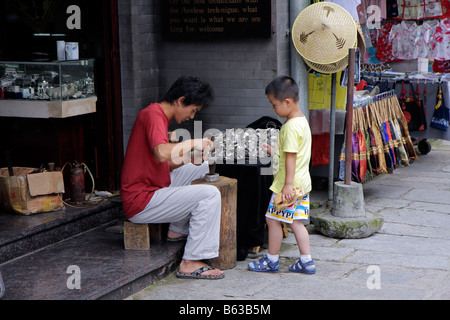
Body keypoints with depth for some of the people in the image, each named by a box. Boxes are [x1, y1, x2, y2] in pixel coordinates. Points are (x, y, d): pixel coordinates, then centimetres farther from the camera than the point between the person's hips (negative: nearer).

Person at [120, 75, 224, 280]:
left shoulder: (159, 116, 16)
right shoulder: (153, 114, -16)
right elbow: (162, 153, -35)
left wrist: (188, 159, 2)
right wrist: (192, 143, -20)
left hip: (151, 188, 11)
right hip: (140, 203, -11)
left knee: (200, 167, 26)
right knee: (210, 194, -20)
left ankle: (178, 230, 24)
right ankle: (191, 263, -18)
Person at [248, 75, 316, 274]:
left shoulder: (290, 127, -19)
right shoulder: (302, 121, 12)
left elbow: (291, 157, -22)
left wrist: (288, 184, -22)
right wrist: (274, 151, 18)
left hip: (288, 183, -10)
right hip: (302, 183, 10)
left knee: (273, 219, 3)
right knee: (296, 222, 13)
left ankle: (272, 260, 13)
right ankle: (306, 262, 14)